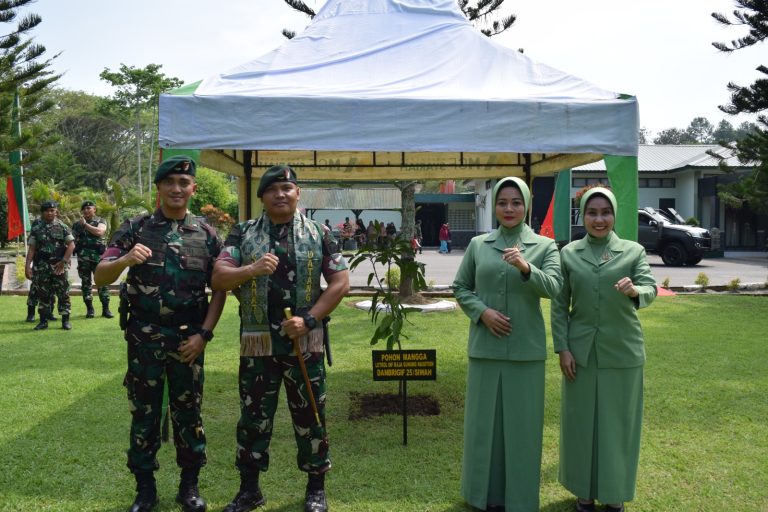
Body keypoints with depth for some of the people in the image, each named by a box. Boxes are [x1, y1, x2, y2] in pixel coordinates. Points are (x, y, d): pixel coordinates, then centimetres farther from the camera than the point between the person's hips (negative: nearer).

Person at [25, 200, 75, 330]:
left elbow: (71, 245, -3)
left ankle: (65, 320, 5)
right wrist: (27, 266, -4)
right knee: (42, 294, 5)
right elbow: (31, 249, 5)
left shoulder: (62, 227, 3)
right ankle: (43, 321, 14)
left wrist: (63, 261, -11)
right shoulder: (36, 229, 7)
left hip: (59, 266, -2)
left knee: (63, 293, -2)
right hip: (41, 266, 2)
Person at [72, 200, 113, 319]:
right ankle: (89, 309, 11)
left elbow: (100, 232, -15)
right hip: (83, 258, 2)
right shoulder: (77, 224, 14)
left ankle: (105, 309, 2)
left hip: (98, 256, -2)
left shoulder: (100, 221, 6)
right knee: (86, 283, 4)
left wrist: (85, 224, -9)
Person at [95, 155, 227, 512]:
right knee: (144, 414, 9)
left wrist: (204, 334, -6)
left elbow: (220, 289, 3)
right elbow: (100, 278, -5)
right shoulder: (135, 228, -1)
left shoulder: (205, 234, 1)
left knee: (188, 413, 9)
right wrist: (125, 260, -26)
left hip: (188, 340, 0)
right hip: (144, 339, 0)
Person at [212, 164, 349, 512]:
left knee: (310, 415, 9)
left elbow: (340, 282, 0)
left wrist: (310, 319, -12)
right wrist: (251, 269, -23)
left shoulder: (318, 234, 3)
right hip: (257, 342, 1)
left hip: (305, 342, 0)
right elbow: (218, 278, -4)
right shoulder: (243, 234, 4)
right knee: (253, 415, 10)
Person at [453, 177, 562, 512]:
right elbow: (460, 288, 9)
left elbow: (554, 288, -13)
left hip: (525, 349, -1)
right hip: (485, 347, 2)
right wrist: (482, 311, -8)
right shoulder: (478, 244, 5)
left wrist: (526, 268, -31)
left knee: (521, 421, 6)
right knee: (485, 418, 8)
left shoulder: (544, 246, 1)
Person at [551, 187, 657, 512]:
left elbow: (650, 289, -12)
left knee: (619, 422, 7)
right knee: (581, 421, 7)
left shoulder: (633, 251, 1)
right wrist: (562, 348, -4)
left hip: (622, 351, 0)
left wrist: (635, 291, -35)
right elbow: (559, 305, 3)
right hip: (581, 352, 0)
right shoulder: (568, 254, 2)